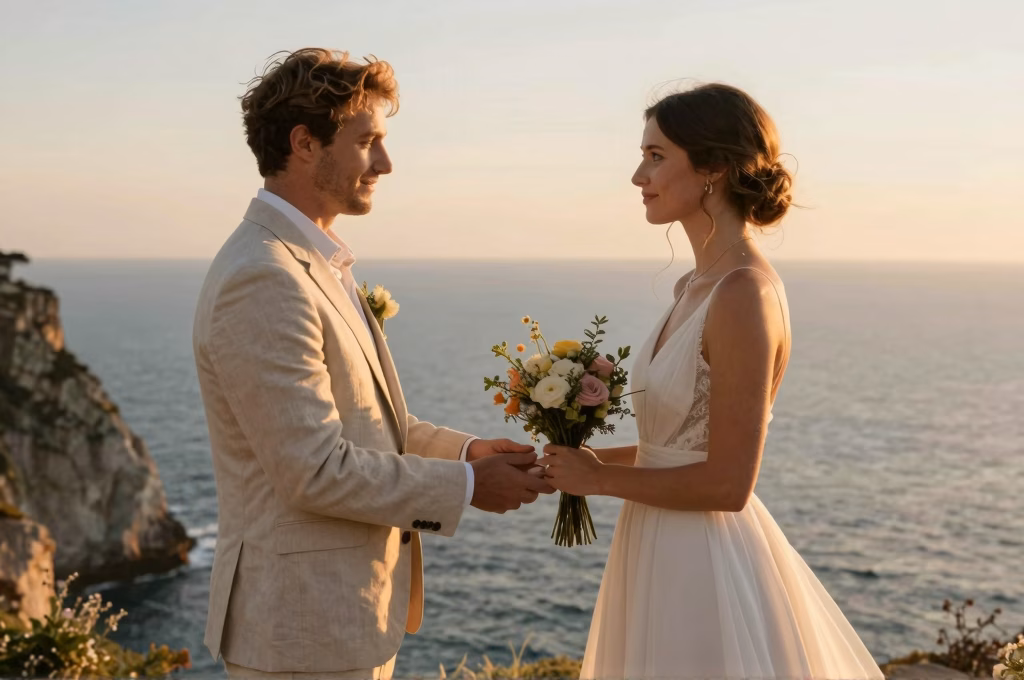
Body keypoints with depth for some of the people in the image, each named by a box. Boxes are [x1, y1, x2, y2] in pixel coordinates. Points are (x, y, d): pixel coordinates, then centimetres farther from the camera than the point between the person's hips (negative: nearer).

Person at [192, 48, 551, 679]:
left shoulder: (315, 260, 10)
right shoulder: (263, 280, -22)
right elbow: (316, 470, -24)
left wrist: (467, 449, 4)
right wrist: (465, 486, -15)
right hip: (304, 627, -9)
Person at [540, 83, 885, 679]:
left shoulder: (745, 293, -21)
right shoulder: (699, 286, 6)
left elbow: (728, 483, -22)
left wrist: (600, 479, -12)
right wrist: (591, 458, 4)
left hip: (708, 567, -9)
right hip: (665, 558, 9)